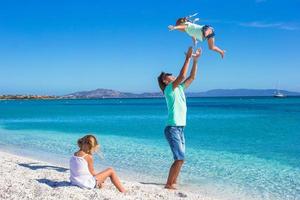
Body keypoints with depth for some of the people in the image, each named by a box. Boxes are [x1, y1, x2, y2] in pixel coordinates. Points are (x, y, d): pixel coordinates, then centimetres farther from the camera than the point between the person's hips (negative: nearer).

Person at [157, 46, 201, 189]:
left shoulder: (179, 88, 15)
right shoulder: (169, 89, -8)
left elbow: (192, 77, 15)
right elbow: (182, 76, -20)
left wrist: (195, 60, 9)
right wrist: (188, 58, -16)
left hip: (180, 128, 9)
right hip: (172, 129, -9)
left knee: (180, 157, 11)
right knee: (180, 158, -12)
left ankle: (173, 182, 20)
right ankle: (168, 185, -5)